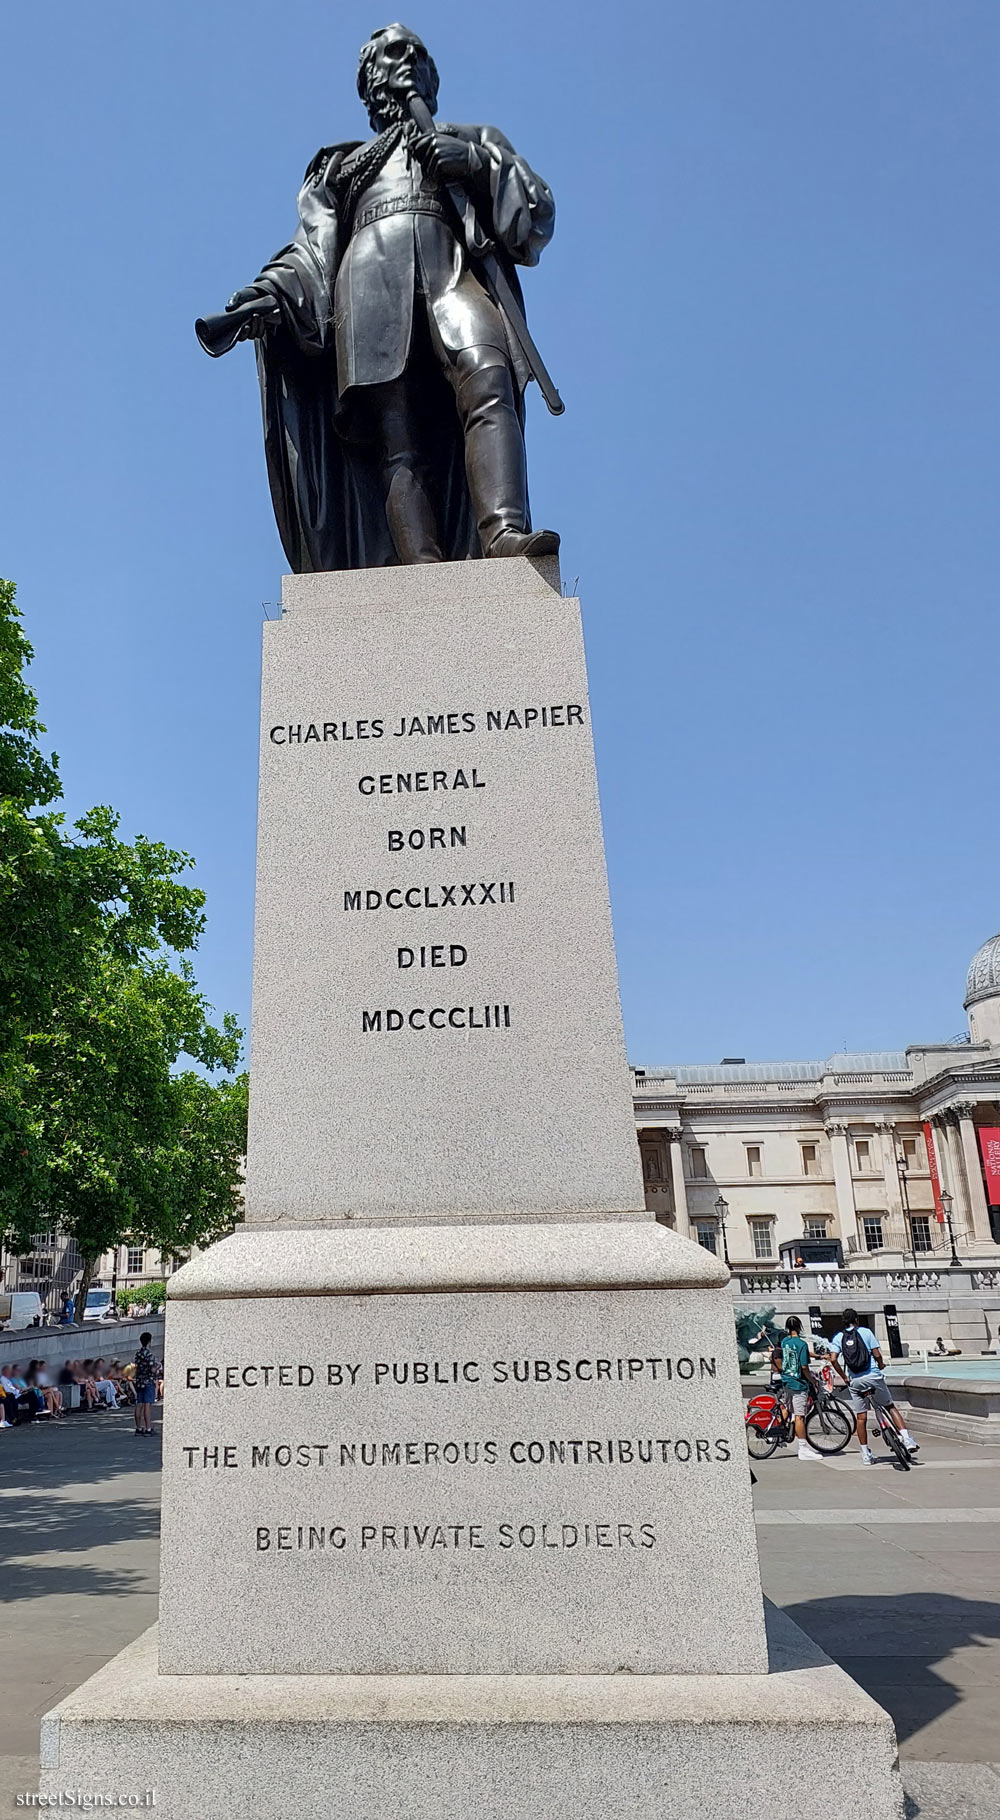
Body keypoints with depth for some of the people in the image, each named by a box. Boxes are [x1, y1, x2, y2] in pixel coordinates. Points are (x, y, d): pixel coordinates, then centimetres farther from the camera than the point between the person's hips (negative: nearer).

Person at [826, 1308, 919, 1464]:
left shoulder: (838, 1337, 6)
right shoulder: (866, 1332, 1)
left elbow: (834, 1359, -6)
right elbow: (877, 1355, -3)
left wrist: (844, 1377, 6)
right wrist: (881, 1365, 19)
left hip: (854, 1381, 2)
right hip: (873, 1376, -1)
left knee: (860, 1418, 9)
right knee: (890, 1407, 15)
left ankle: (866, 1454, 12)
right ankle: (906, 1438, 3)